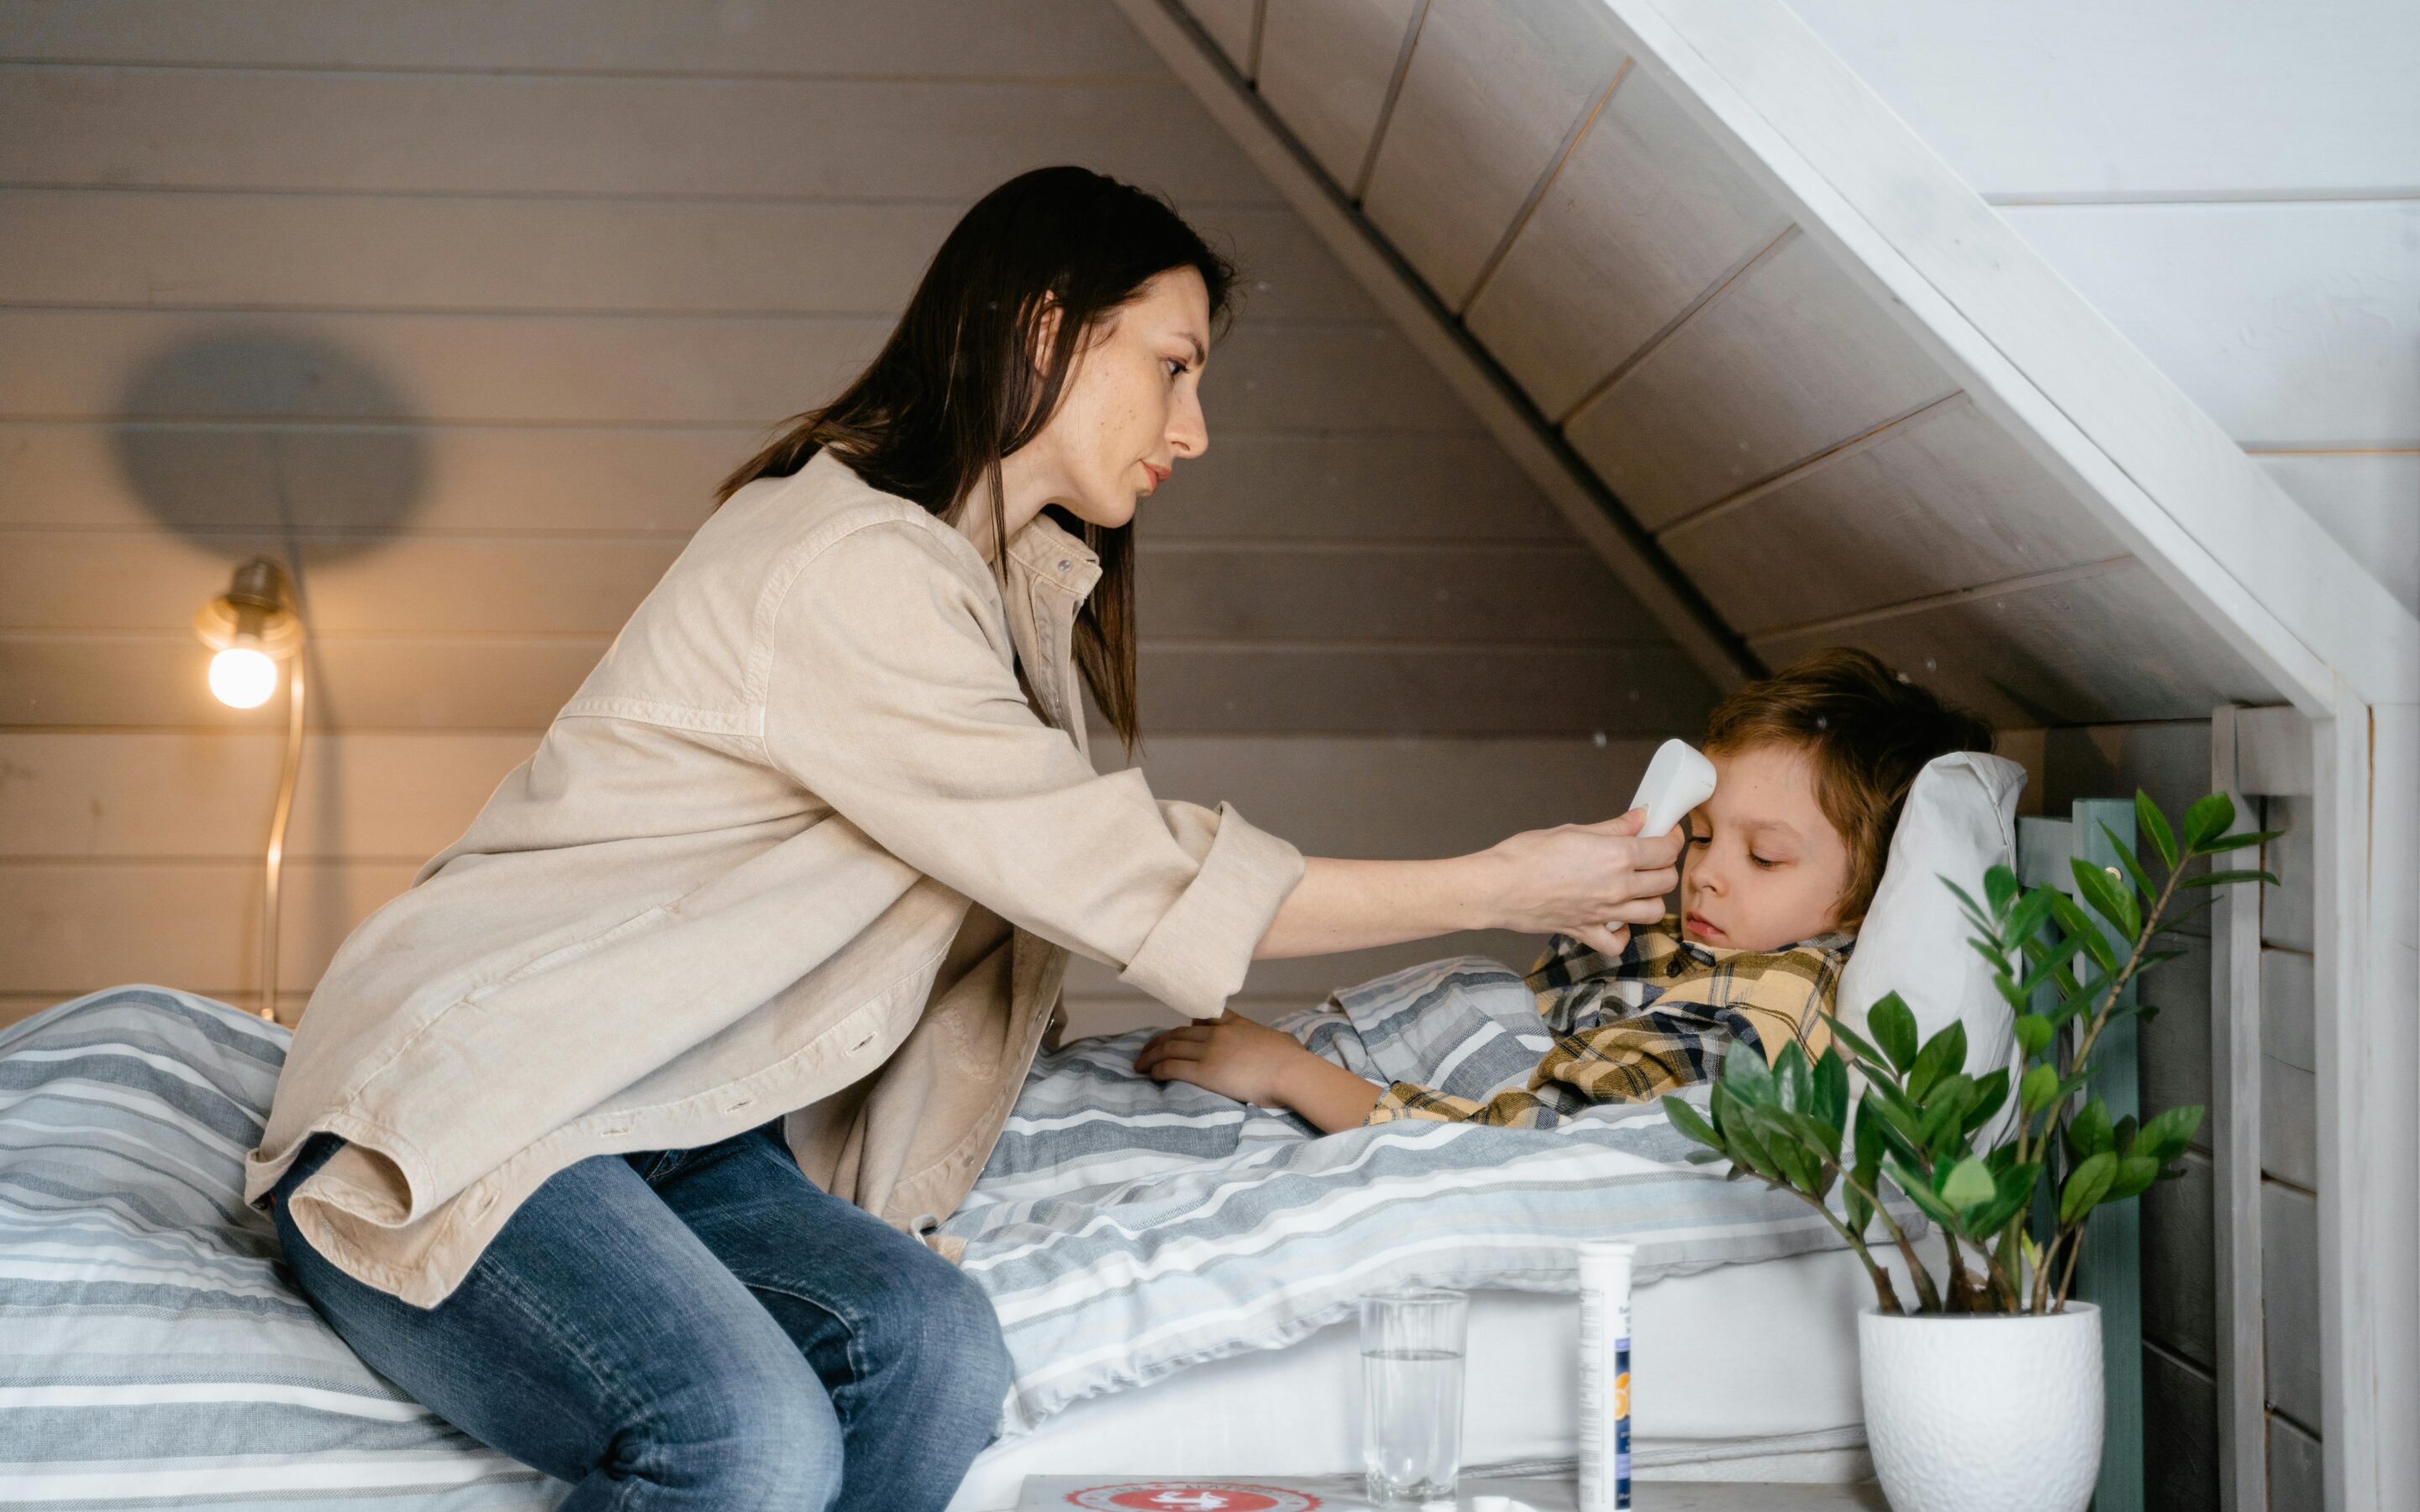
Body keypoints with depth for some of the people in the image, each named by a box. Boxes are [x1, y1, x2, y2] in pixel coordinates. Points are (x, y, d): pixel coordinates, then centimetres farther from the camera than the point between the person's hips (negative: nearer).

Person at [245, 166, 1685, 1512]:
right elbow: (1130, 882, -17)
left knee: (937, 1349, -21)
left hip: (670, 1138, 8)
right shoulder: (846, 562, -18)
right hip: (450, 1120, -8)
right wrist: (1496, 887, -9)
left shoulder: (1014, 576, 14)